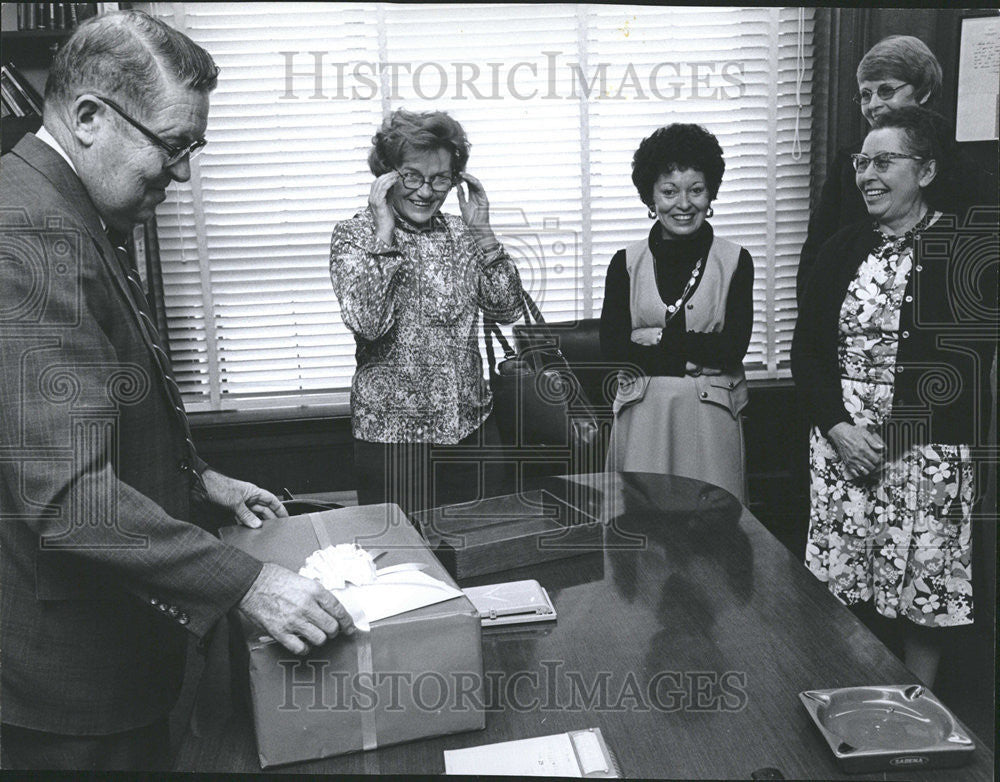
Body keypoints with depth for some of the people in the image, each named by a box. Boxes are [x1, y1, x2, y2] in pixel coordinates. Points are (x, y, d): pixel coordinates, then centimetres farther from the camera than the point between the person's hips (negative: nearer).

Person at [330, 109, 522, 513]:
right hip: (393, 434, -4)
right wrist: (384, 233, -19)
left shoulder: (459, 233, 8)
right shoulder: (353, 235, -4)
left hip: (471, 424, 5)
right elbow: (367, 321, -20)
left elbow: (507, 309, 0)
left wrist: (481, 231, -5)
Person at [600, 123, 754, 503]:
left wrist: (656, 337, -8)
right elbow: (612, 349, -6)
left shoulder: (735, 261, 2)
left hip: (711, 416, 0)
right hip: (643, 417, 1)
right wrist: (694, 357, -9)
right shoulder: (626, 263, 4)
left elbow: (733, 349, -7)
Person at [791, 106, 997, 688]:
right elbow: (807, 349, 6)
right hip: (843, 444, 3)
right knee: (843, 586, 9)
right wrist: (837, 427, -7)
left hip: (931, 452, -3)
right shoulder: (844, 250, 6)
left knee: (924, 594, 6)